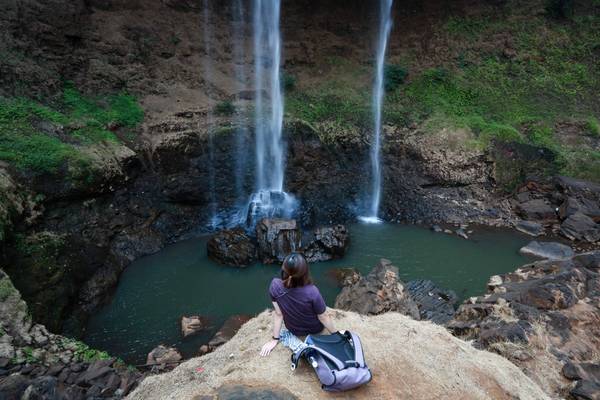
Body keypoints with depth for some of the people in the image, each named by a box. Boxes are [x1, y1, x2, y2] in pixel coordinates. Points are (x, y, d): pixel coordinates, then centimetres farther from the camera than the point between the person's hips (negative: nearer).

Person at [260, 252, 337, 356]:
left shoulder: (275, 285, -33)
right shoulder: (312, 292, -40)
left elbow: (278, 314, -19)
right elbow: (323, 318, -22)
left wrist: (275, 339, -5)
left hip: (294, 330, 1)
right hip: (315, 329, 0)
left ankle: (298, 346, 7)